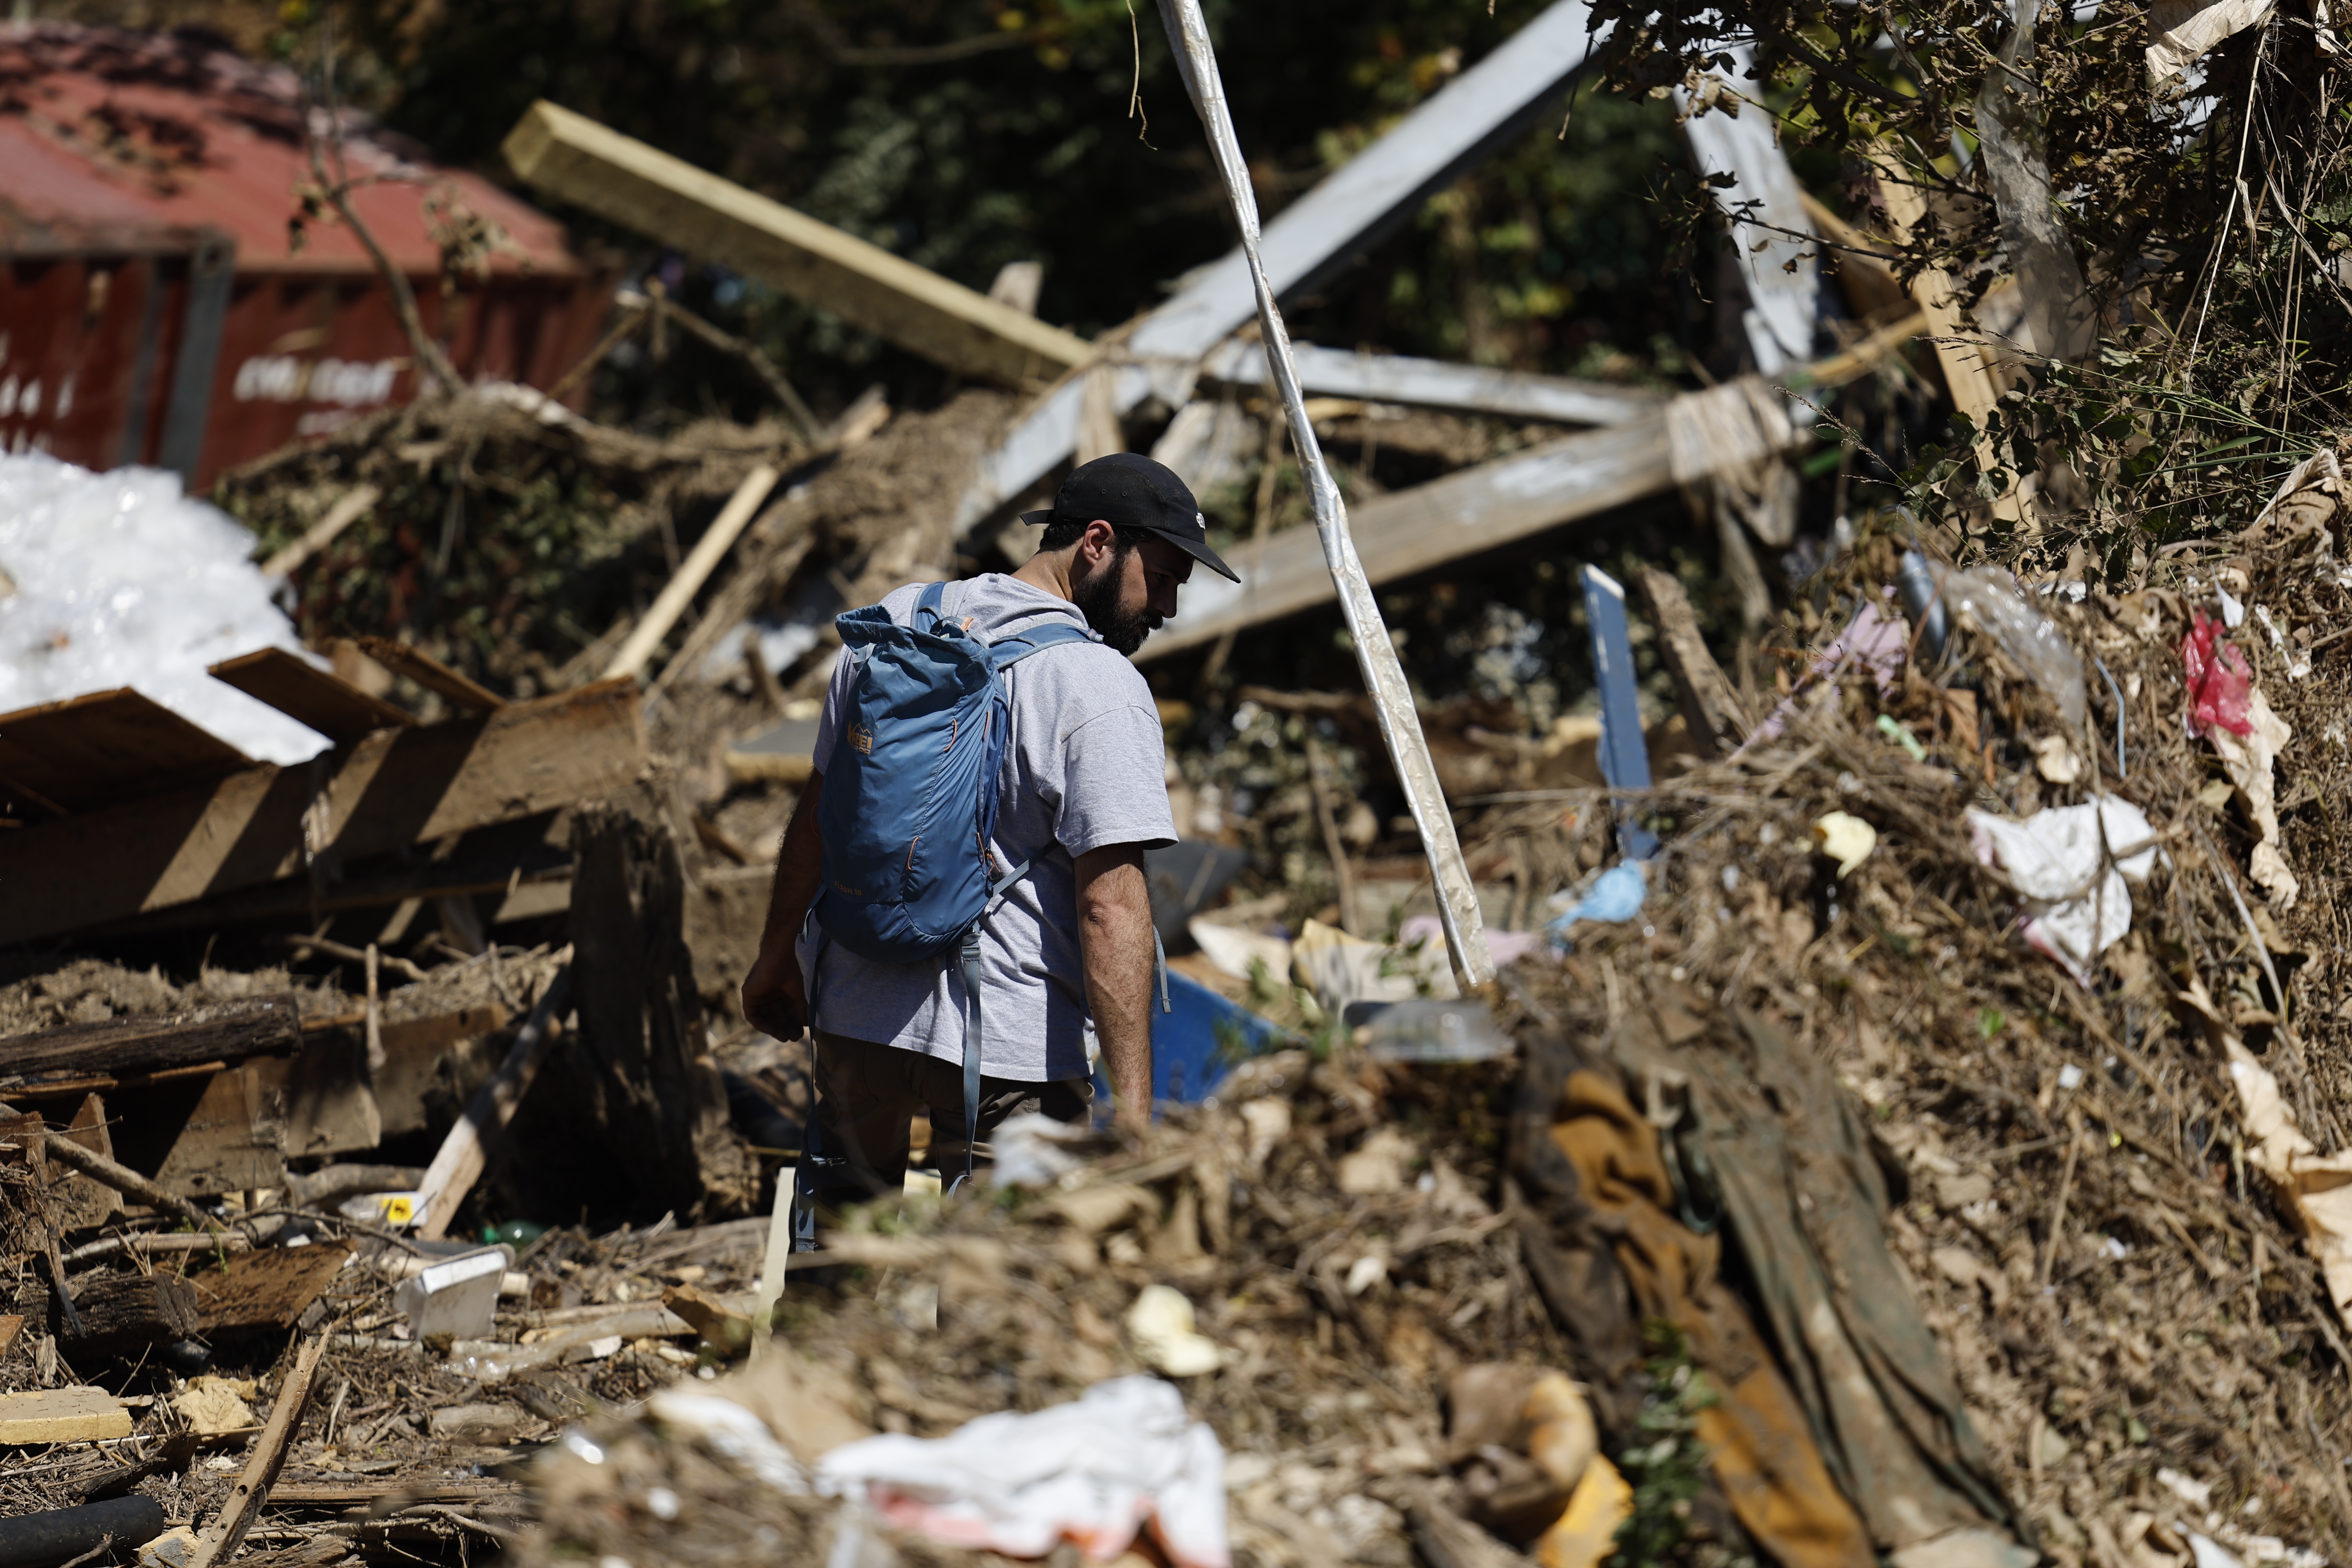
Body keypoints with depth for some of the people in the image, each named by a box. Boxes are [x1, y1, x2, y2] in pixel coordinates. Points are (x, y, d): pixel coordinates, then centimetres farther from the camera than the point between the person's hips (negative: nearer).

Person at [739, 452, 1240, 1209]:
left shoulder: (899, 618, 5)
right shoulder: (1101, 692, -15)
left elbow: (819, 809, 13)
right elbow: (1110, 907, -21)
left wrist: (778, 953, 25)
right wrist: (1133, 1109, -23)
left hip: (856, 1005, 6)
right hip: (1010, 1033, -6)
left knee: (846, 1203, 23)